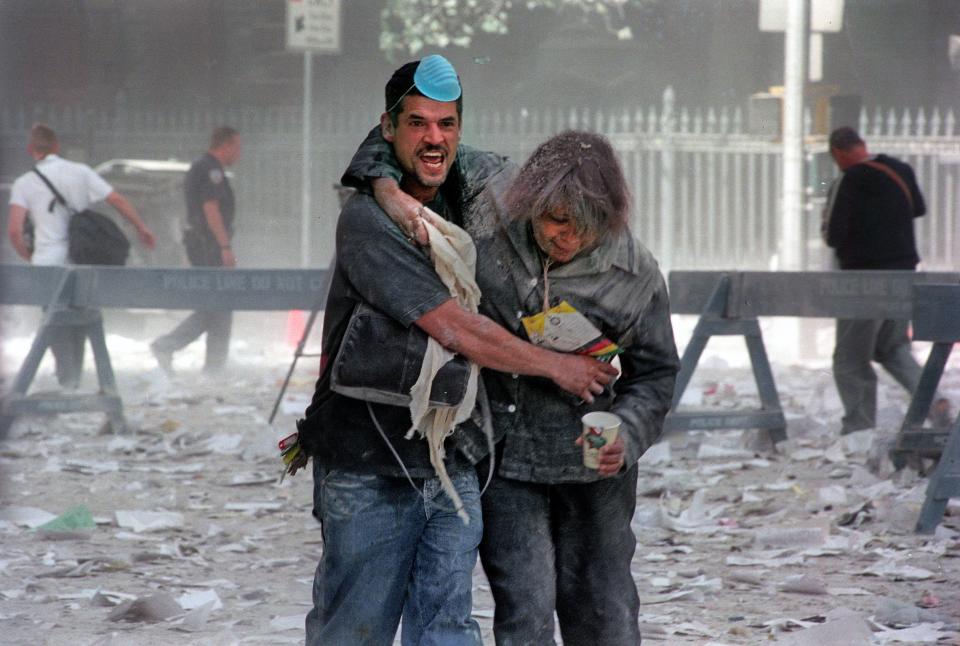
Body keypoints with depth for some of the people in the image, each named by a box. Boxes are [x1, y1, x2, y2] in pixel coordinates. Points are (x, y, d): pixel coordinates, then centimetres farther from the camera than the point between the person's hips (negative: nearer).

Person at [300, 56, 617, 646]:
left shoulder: (468, 197, 7)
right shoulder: (367, 222, -14)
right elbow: (454, 329, -19)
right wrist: (555, 366, -9)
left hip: (453, 469, 6)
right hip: (369, 472, -6)